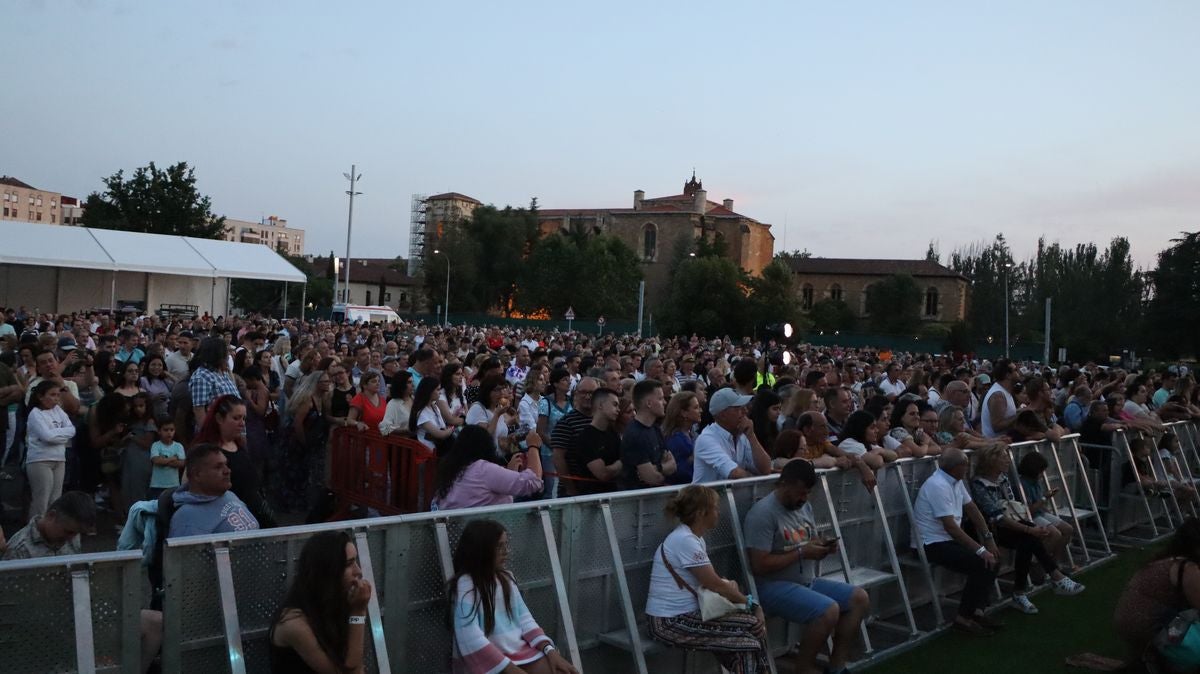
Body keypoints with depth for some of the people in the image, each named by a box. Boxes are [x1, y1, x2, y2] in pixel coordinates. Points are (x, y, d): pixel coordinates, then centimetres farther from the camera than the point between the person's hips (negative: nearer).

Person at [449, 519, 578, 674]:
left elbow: (524, 618, 9)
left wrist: (550, 650, -6)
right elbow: (471, 641, -19)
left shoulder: (507, 578, 10)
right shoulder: (465, 585, -12)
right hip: (486, 661, -6)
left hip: (520, 650, 6)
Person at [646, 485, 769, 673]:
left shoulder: (693, 538, 12)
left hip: (684, 614, 9)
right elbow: (715, 585, -17)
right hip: (671, 622, -9)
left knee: (753, 620, 3)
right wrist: (750, 603, -3)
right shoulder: (684, 540, -19)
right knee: (752, 627, -10)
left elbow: (712, 580, 14)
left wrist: (730, 586, -7)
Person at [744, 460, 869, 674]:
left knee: (859, 598, -1)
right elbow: (760, 565, -23)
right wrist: (801, 553, -20)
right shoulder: (763, 513, -20)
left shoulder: (804, 506, 9)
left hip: (805, 580, 9)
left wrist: (822, 546, -4)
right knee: (829, 610, -28)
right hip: (773, 586, -9)